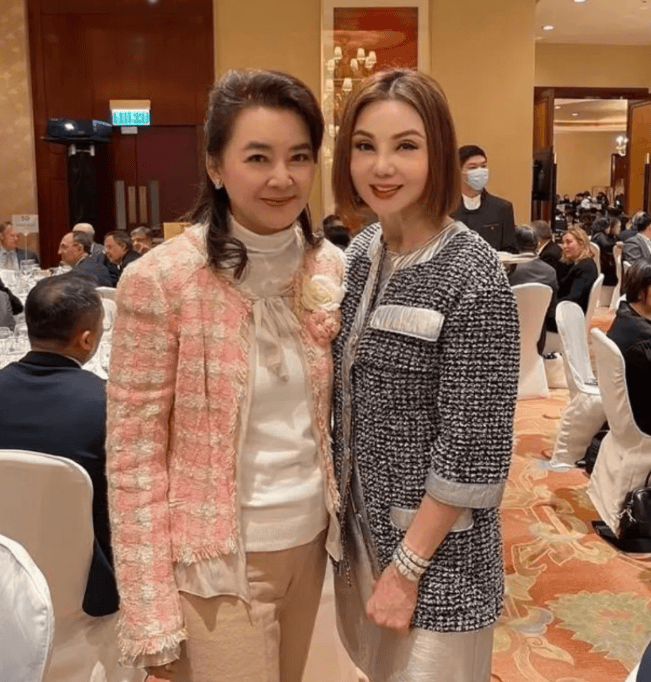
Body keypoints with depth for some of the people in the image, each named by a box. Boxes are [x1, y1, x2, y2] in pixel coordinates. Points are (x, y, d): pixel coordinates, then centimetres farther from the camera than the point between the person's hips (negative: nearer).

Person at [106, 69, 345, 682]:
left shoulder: (330, 268, -2)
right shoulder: (160, 280, -17)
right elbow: (133, 456, -14)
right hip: (214, 560, -5)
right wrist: (151, 613, -14)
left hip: (308, 539, 5)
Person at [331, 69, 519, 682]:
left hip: (435, 548, -6)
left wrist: (406, 566, -15)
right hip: (357, 527, 6)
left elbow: (474, 451, -20)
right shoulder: (359, 253, -1)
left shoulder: (472, 277, -21)